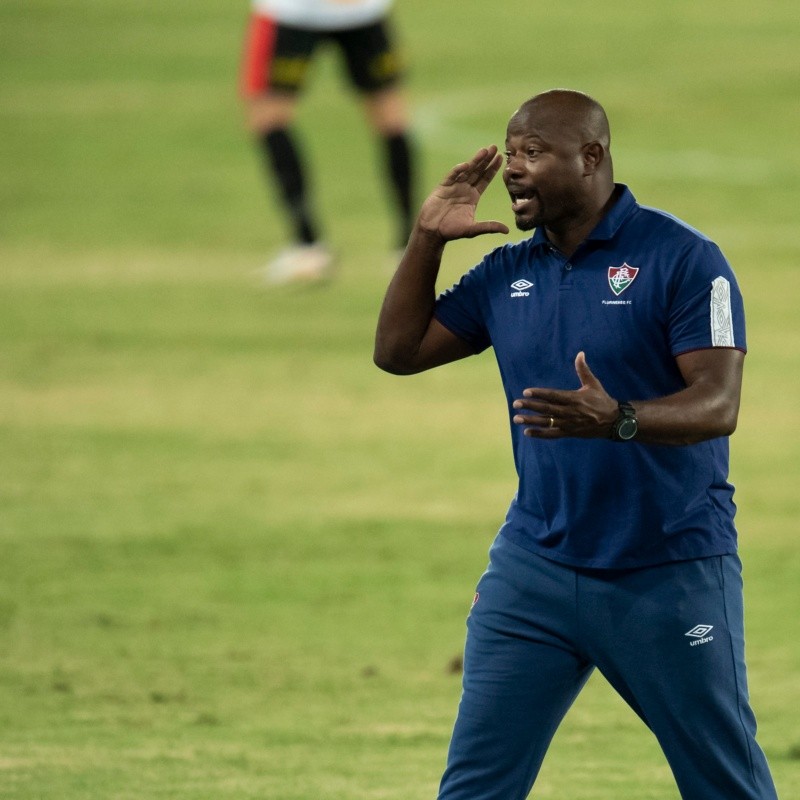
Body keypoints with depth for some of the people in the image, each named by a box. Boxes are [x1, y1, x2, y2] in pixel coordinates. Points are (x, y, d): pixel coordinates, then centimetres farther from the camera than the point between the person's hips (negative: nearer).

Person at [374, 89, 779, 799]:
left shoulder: (682, 259, -10)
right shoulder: (507, 274, 9)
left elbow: (719, 405, -18)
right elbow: (398, 351, 15)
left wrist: (618, 419, -36)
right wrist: (427, 238, 6)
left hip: (672, 573, -5)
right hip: (535, 569, 5)